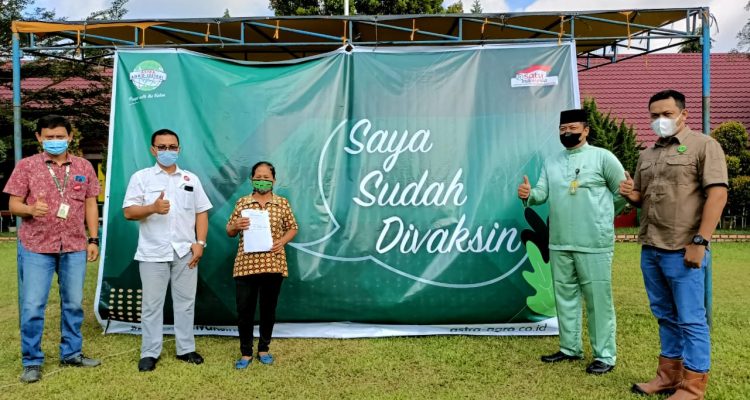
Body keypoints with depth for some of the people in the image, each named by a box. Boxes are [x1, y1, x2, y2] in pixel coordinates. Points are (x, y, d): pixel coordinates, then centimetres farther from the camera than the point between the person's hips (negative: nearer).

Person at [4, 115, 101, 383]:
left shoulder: (84, 167, 7)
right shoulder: (26, 165, 1)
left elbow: (90, 205, 8)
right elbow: (14, 204, 0)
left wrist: (93, 240, 3)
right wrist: (31, 209, -23)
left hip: (75, 247, 2)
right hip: (35, 246, -2)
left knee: (73, 303, 10)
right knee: (32, 306, 1)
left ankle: (71, 353, 24)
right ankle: (32, 361, 16)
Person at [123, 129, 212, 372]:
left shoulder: (191, 179, 11)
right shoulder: (141, 177, 2)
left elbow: (201, 213, 9)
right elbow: (128, 212, -4)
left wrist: (200, 243, -1)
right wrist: (153, 208, -23)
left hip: (185, 252, 2)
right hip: (153, 252, -2)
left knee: (185, 302, 9)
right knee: (152, 304, 5)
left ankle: (186, 349, 21)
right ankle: (150, 353, 16)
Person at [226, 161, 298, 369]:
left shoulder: (282, 203, 3)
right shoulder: (242, 202, 5)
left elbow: (293, 228, 10)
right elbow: (229, 232, 9)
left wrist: (282, 241, -8)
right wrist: (236, 226, -13)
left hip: (273, 264, 0)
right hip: (246, 264, 0)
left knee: (269, 309, 11)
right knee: (244, 310, 2)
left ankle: (263, 349, 28)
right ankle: (246, 353, 18)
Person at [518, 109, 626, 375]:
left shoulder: (602, 157, -3)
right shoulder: (551, 162, 13)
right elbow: (542, 193, 5)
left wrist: (599, 215, 4)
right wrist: (528, 195, -17)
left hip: (594, 244, -6)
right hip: (559, 243, 6)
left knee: (598, 299, 0)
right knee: (565, 296, 14)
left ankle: (605, 355, 11)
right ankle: (570, 348, 28)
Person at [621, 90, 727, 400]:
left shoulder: (703, 145, -4)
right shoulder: (647, 154, 17)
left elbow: (717, 194, -13)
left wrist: (699, 241, -19)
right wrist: (631, 195, 0)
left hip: (683, 250, -7)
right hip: (649, 249, 7)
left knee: (690, 319, 0)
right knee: (665, 316, 15)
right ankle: (669, 374, 25)